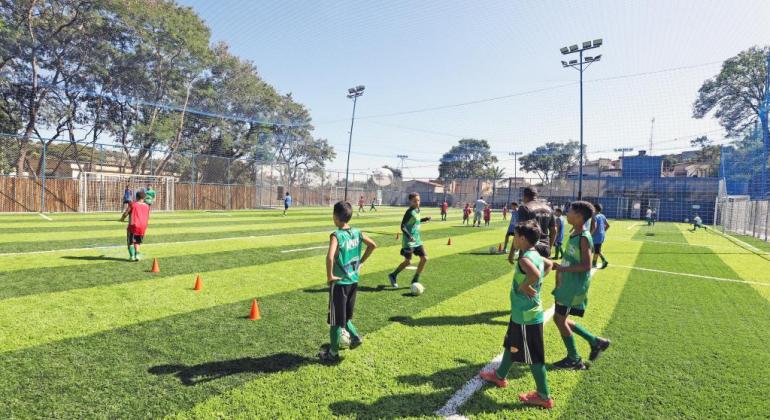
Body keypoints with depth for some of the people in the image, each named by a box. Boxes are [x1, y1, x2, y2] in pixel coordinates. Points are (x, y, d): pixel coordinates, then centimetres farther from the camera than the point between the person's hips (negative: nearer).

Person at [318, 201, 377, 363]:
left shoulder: (336, 235, -20)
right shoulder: (357, 232, 1)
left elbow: (330, 257, -34)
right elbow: (373, 245, 11)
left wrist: (329, 276, -20)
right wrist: (361, 262, 15)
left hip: (339, 282, -6)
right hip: (353, 280, 6)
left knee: (335, 320, 8)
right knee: (345, 316, 26)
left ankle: (333, 354, 19)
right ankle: (355, 336, 17)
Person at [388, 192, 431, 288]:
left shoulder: (417, 210, 8)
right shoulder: (410, 212, -17)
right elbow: (402, 226, -21)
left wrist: (424, 219, 13)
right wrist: (409, 236, -33)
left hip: (417, 240, 8)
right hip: (409, 241, -8)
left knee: (424, 258, 3)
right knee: (408, 261, -2)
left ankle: (415, 280, 15)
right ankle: (393, 276, 21)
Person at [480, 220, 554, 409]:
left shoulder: (525, 258, -24)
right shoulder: (536, 255, 5)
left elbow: (535, 274, -44)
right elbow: (549, 264, 24)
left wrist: (524, 285, -26)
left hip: (527, 316, -10)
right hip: (522, 313, 10)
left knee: (533, 357, 4)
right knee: (510, 345, 24)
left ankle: (544, 397, 19)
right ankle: (500, 376, 42)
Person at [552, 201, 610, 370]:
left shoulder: (583, 238, -19)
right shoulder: (574, 234, 9)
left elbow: (586, 265, -24)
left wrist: (561, 268, -24)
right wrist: (560, 270, 10)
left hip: (575, 285, -9)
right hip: (567, 283, 9)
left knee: (559, 319, -1)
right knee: (562, 319, 16)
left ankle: (574, 360, 16)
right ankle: (596, 342, 30)